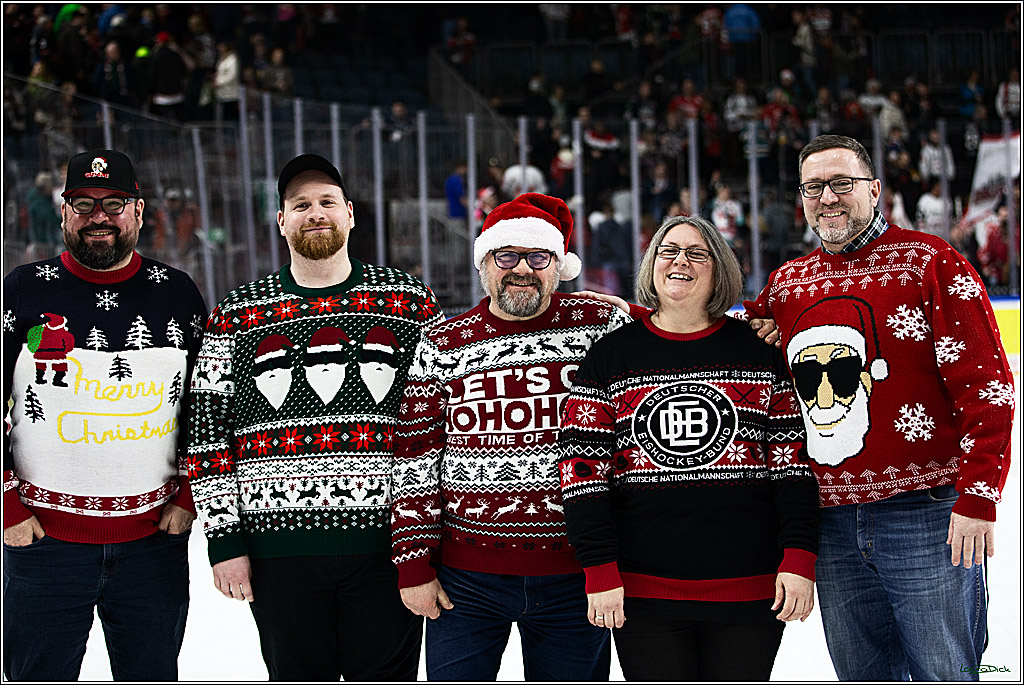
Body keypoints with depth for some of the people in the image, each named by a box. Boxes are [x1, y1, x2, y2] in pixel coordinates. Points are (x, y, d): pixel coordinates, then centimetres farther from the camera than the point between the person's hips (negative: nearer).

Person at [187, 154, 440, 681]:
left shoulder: (411, 302, 7)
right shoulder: (237, 315, 7)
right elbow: (207, 433, 6)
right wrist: (224, 539, -1)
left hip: (386, 542, -1)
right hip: (278, 548, 1)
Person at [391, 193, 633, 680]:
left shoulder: (602, 327, 0)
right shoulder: (443, 347, 3)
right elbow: (414, 463, 3)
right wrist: (414, 566, -1)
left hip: (573, 575, 0)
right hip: (465, 578, 1)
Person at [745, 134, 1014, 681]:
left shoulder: (932, 264, -3)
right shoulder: (785, 283, 13)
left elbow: (985, 384, -9)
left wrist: (977, 497, -15)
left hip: (925, 515, -5)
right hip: (831, 523, 5)